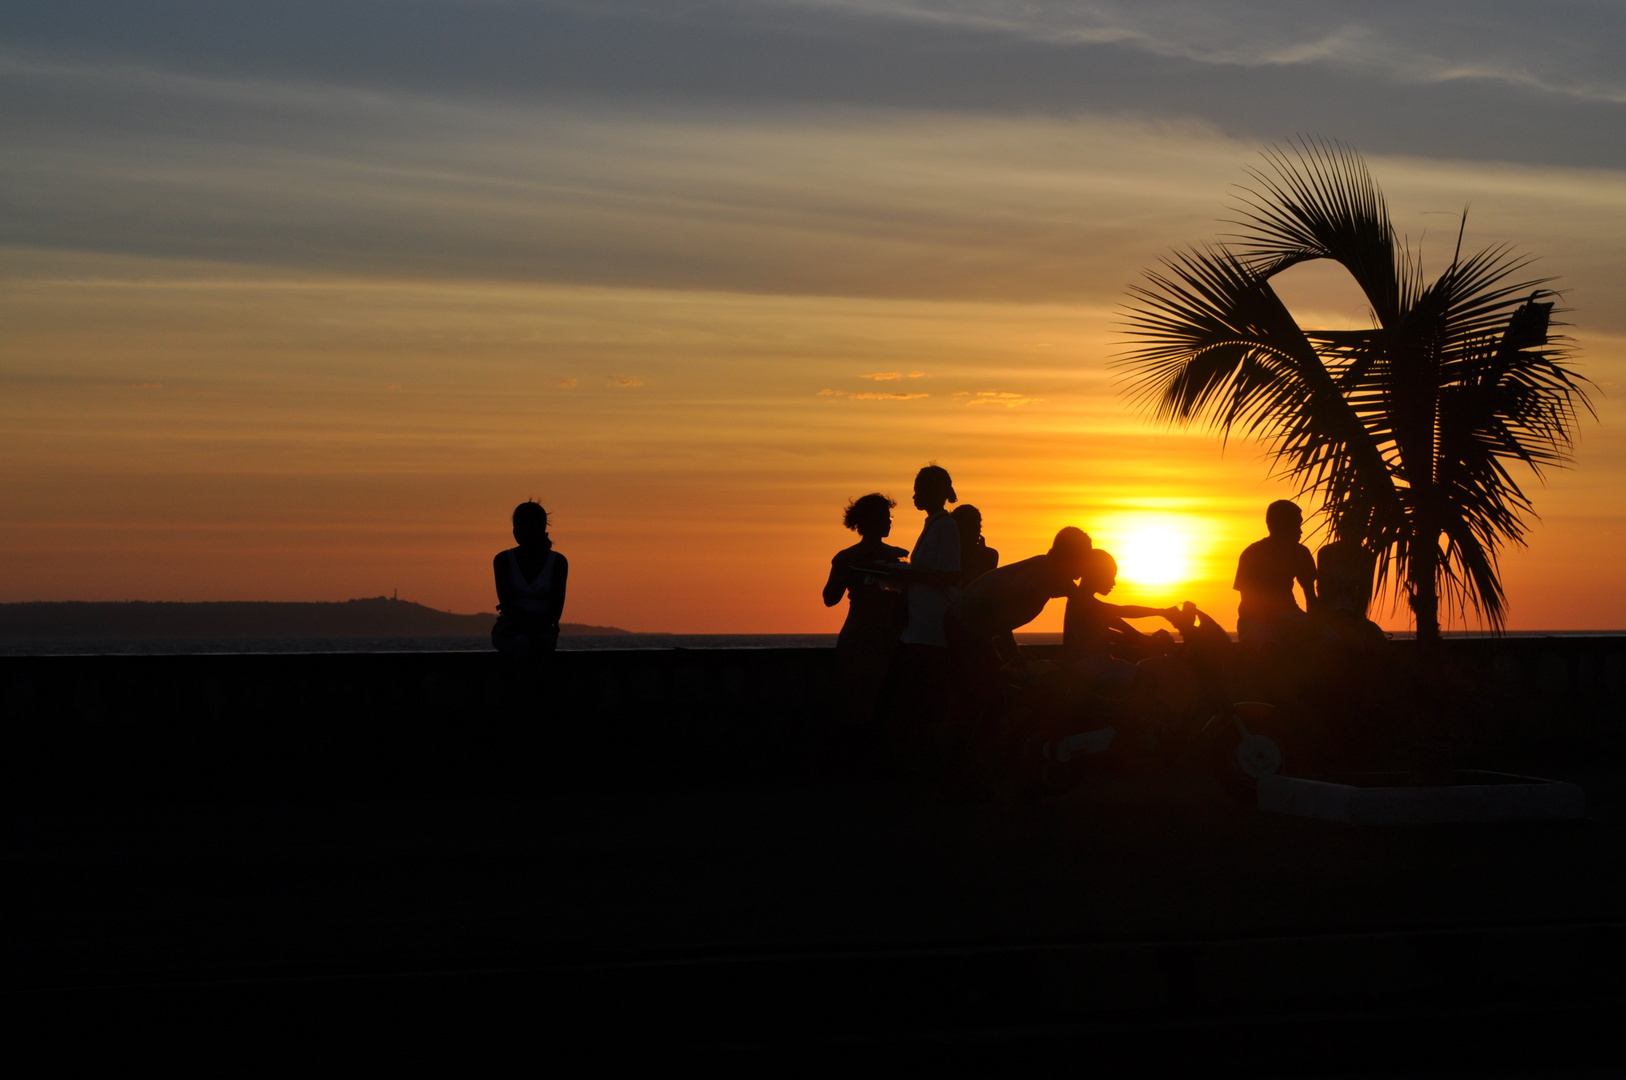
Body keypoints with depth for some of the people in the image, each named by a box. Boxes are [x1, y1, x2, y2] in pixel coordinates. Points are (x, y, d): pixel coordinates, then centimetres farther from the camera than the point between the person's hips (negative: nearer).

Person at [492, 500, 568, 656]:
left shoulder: (557, 562, 4)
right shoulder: (504, 560, 3)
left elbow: (557, 604, -3)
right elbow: (506, 602, -7)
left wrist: (542, 624, -24)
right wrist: (529, 628, -24)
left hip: (543, 629, 0)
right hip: (509, 626, 0)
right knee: (523, 644, -38)